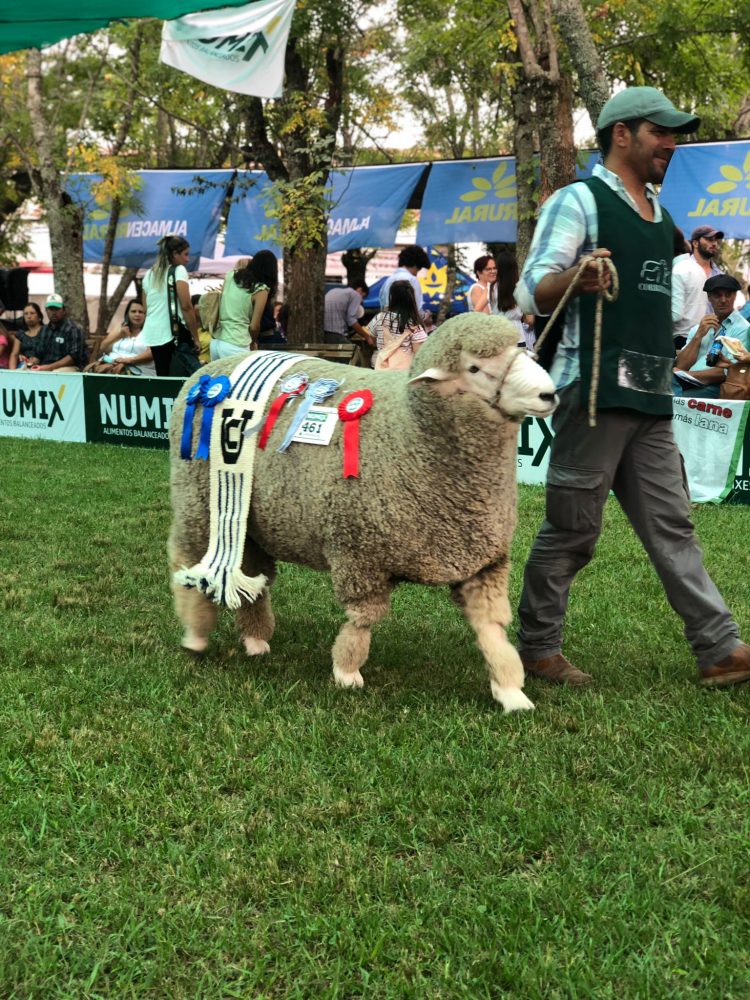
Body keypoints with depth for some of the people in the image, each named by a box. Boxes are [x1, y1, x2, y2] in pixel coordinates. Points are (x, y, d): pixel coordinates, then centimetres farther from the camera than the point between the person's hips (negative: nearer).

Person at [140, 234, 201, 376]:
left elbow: (145, 308, 18)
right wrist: (196, 337, -8)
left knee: (162, 378, 10)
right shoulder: (178, 270, -3)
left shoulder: (149, 274, 17)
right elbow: (186, 306, -11)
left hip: (152, 334, 7)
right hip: (173, 333, -7)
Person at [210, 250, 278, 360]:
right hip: (235, 346, -6)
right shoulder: (261, 290, -7)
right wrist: (253, 342, 14)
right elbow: (254, 326, -4)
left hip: (216, 342, 6)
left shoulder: (231, 276, 8)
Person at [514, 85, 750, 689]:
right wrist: (575, 281, -34)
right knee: (572, 530, -1)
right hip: (595, 390, -8)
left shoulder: (659, 213, 20)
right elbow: (532, 294, -13)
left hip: (651, 398, 8)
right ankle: (537, 648, 12)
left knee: (672, 528, 8)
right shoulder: (580, 201, -5)